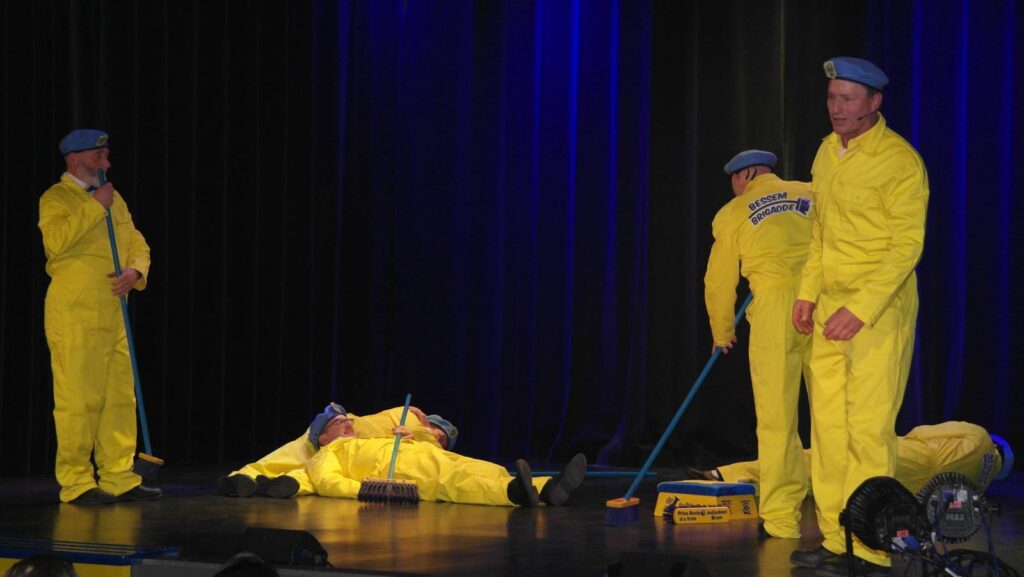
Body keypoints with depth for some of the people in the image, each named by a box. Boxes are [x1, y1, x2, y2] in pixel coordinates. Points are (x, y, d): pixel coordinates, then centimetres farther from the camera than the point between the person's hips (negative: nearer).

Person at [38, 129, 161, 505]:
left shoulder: (113, 199, 18)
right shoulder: (56, 199, -4)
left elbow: (137, 243, 18)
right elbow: (57, 240, -22)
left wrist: (135, 270, -4)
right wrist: (94, 207, -18)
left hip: (113, 314, 7)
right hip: (74, 315, -7)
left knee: (120, 398, 6)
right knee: (78, 400, -8)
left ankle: (119, 478, 12)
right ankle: (76, 483, -4)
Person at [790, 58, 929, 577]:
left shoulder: (900, 160, -13)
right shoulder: (828, 152, 12)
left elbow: (907, 247, -16)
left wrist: (860, 310, -22)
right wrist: (808, 292, 16)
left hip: (880, 307, -8)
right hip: (831, 306, 8)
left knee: (868, 428, -10)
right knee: (828, 424, 7)